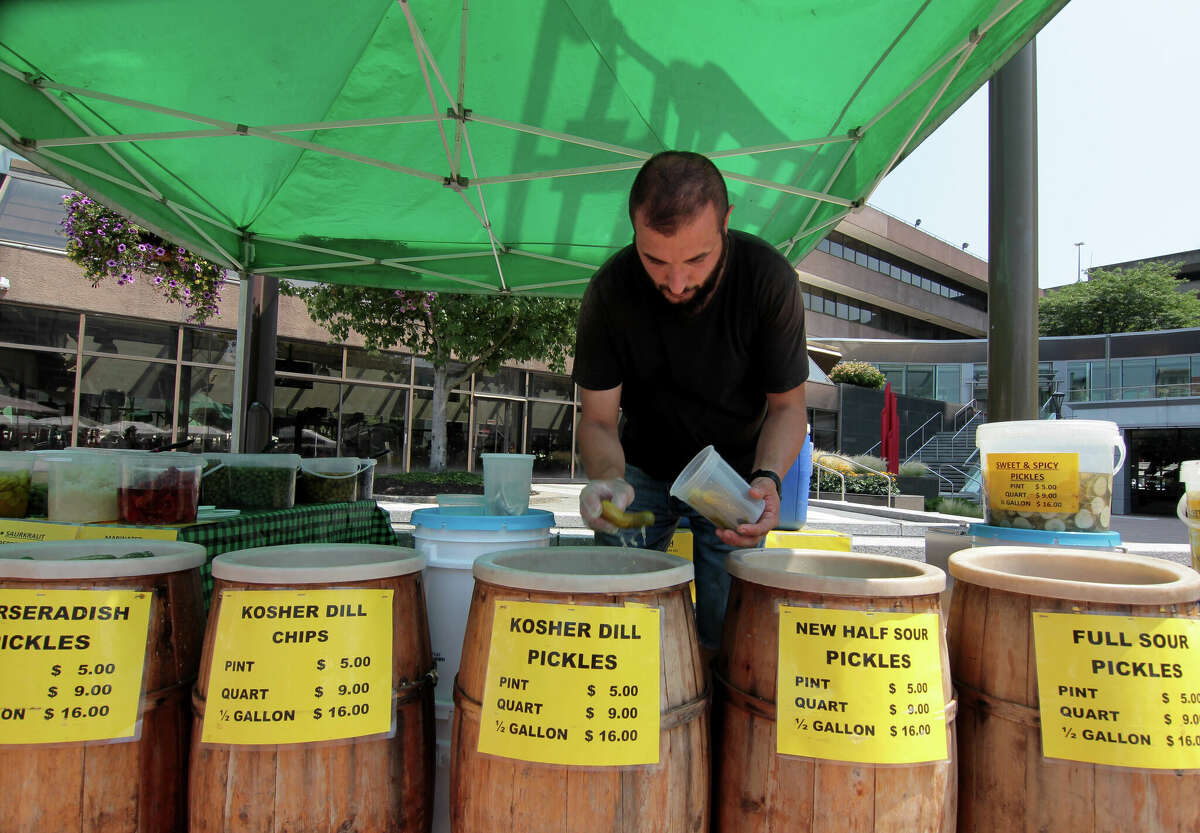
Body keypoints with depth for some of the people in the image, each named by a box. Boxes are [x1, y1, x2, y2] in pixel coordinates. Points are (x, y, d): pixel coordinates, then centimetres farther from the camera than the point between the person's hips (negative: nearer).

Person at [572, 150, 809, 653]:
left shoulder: (768, 278, -23)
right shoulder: (611, 290, -22)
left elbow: (788, 405, -13)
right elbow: (598, 418, -16)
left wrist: (766, 478, -33)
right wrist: (607, 478, -38)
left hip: (734, 472, 0)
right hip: (643, 468, 1)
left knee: (727, 634, -4)